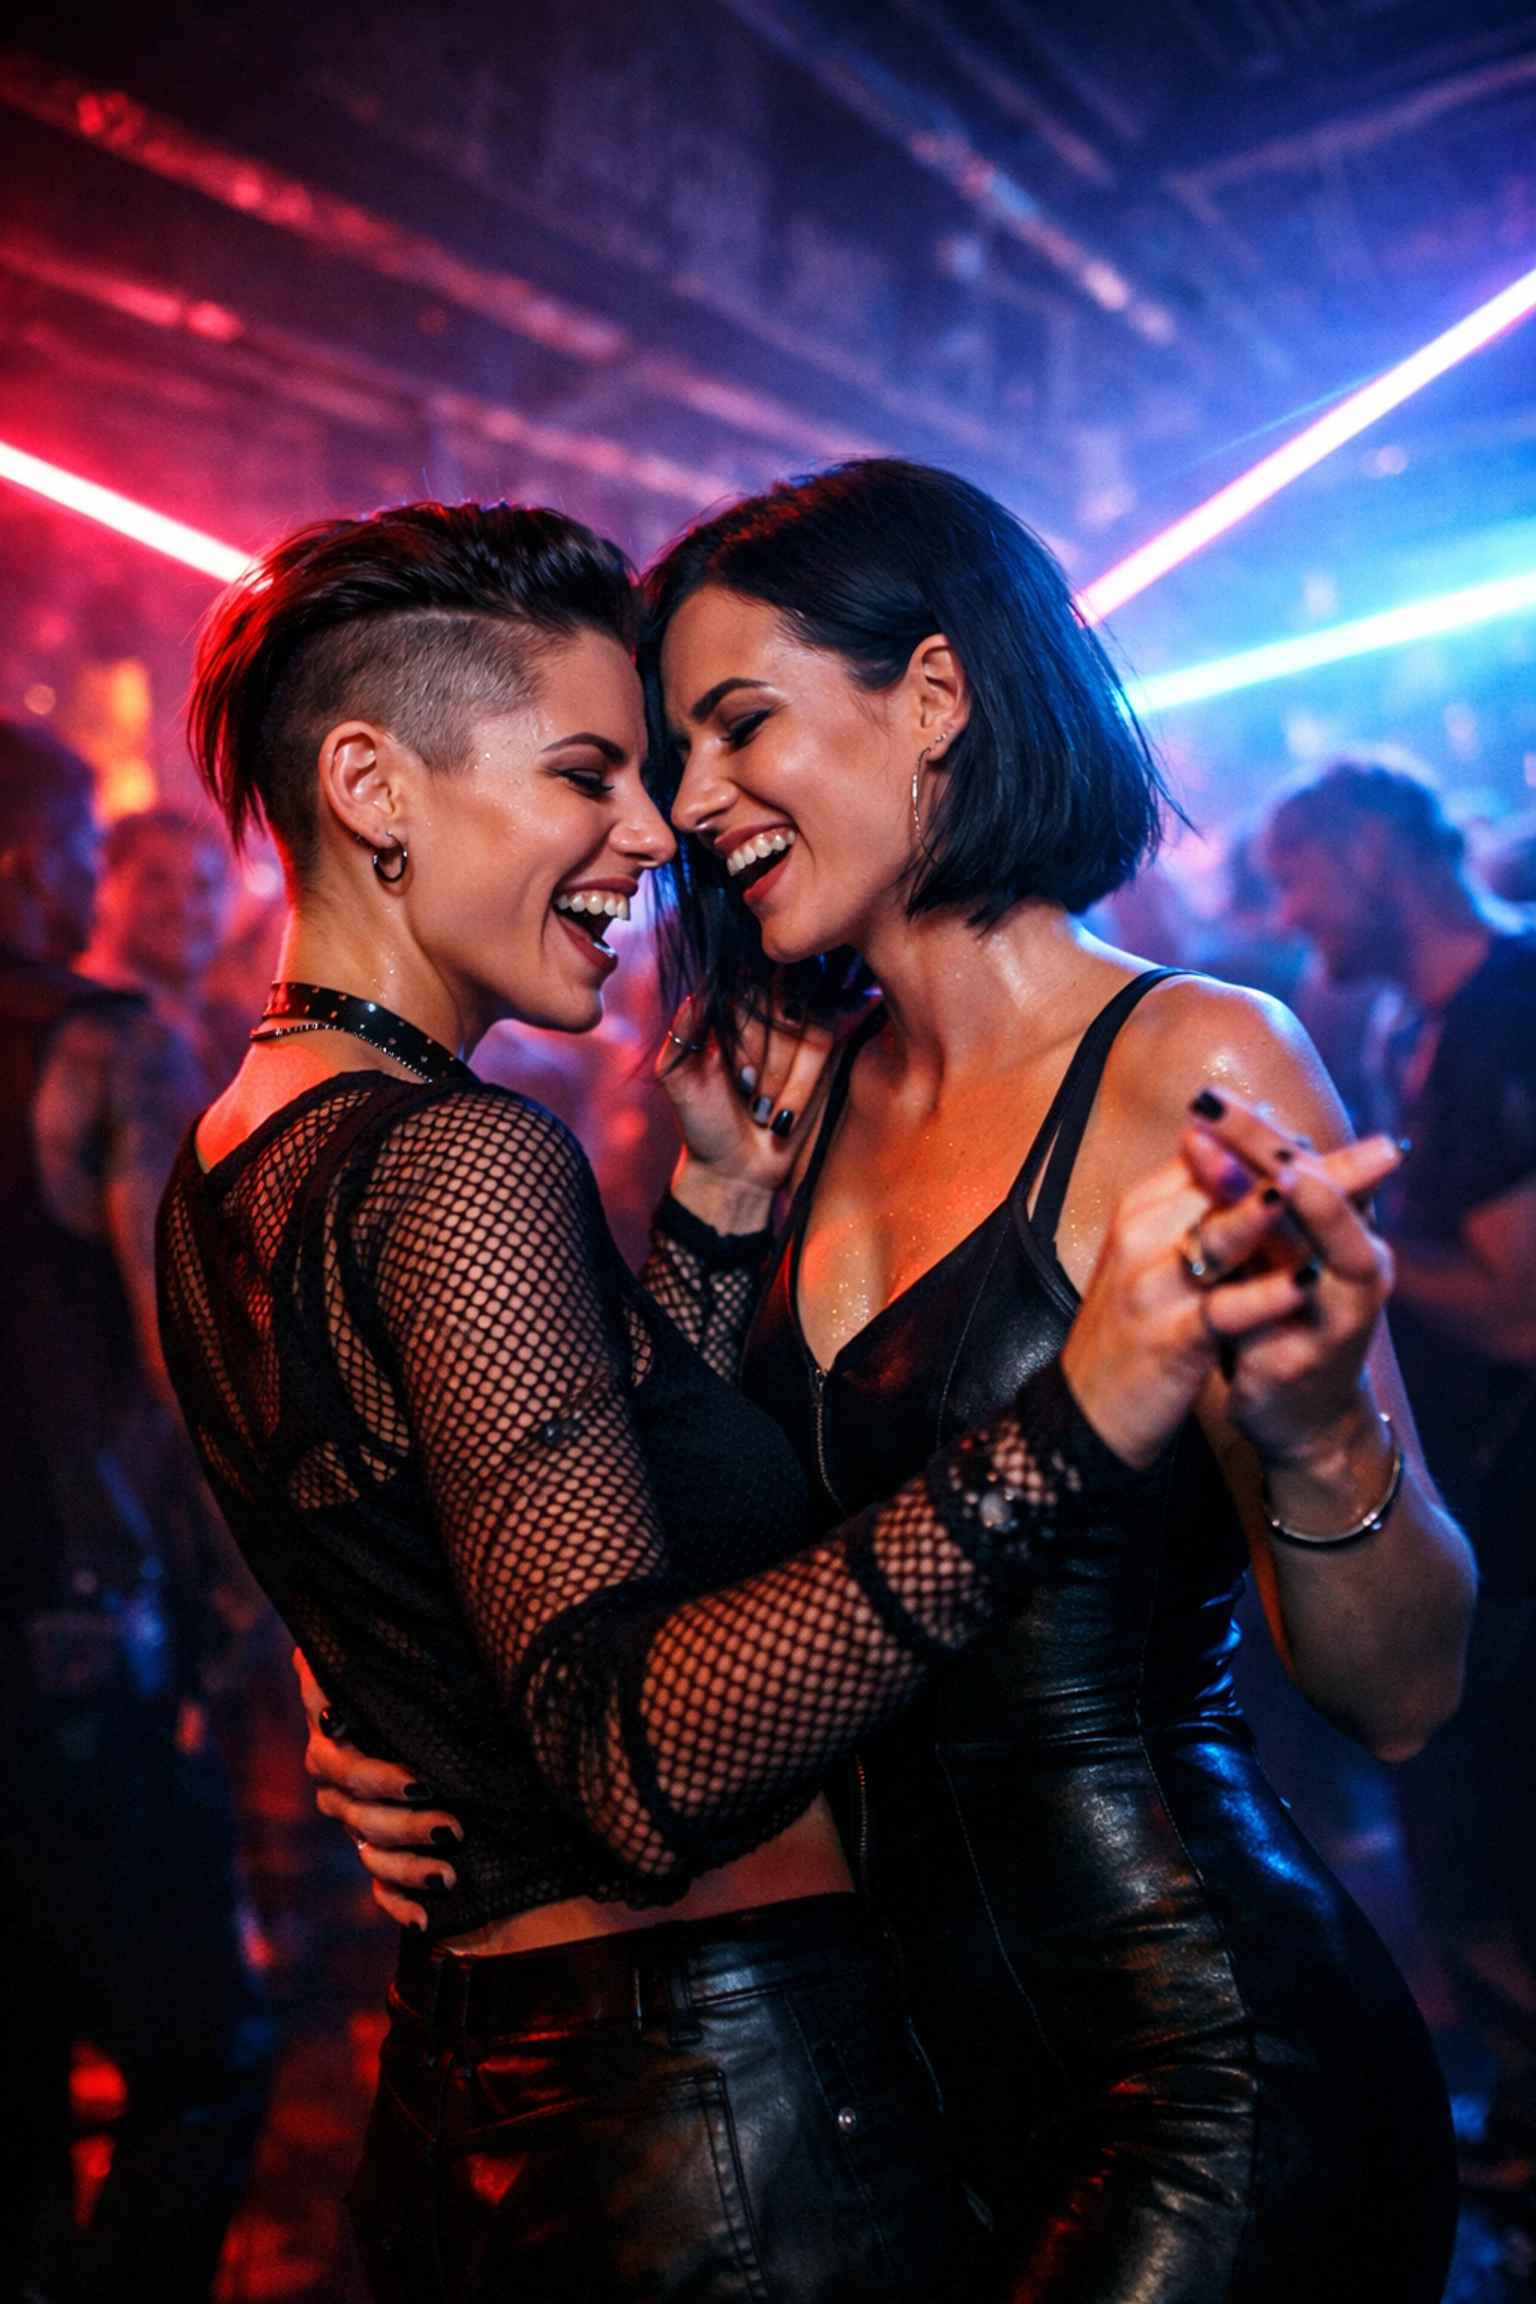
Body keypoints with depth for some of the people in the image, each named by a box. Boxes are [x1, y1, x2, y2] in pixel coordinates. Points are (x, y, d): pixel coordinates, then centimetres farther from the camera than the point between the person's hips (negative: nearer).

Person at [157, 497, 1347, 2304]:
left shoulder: (237, 1165, 7)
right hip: (727, 2101, -9)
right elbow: (637, 1764, -31)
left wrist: (723, 1196, 3)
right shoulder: (454, 1159, -22)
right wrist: (1072, 1429, -40)